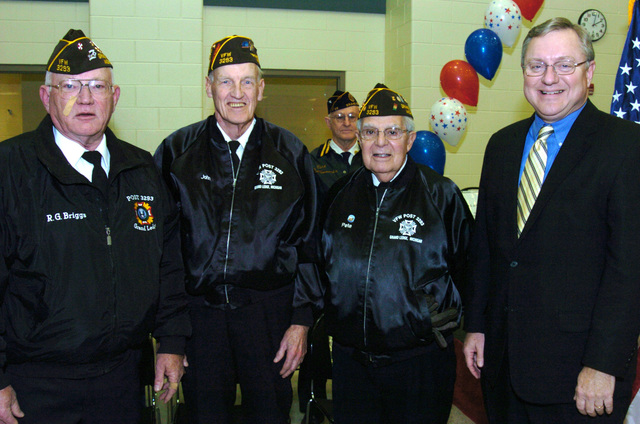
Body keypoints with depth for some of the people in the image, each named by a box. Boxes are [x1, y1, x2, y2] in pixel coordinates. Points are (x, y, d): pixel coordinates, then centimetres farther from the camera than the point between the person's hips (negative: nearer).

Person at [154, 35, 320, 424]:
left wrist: (301, 319, -1)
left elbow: (308, 243, 3)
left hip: (269, 312, 0)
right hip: (199, 312, 1)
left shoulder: (290, 153, 2)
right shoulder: (177, 151, 2)